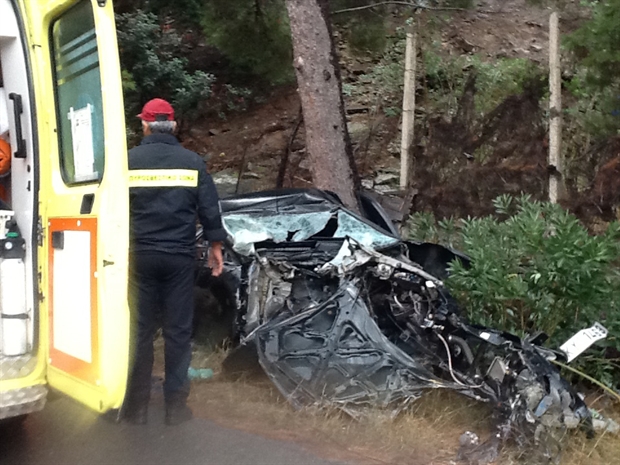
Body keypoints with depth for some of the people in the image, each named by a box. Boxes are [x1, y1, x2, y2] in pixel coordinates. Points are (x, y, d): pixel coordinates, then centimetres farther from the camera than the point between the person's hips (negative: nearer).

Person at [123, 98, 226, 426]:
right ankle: (176, 405, 10)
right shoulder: (192, 162, 1)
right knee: (178, 331, 7)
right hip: (179, 257, 0)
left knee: (140, 331, 7)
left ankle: (136, 406, 13)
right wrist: (215, 246, 13)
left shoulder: (129, 161, -2)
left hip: (140, 256, 0)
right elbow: (210, 210, 2)